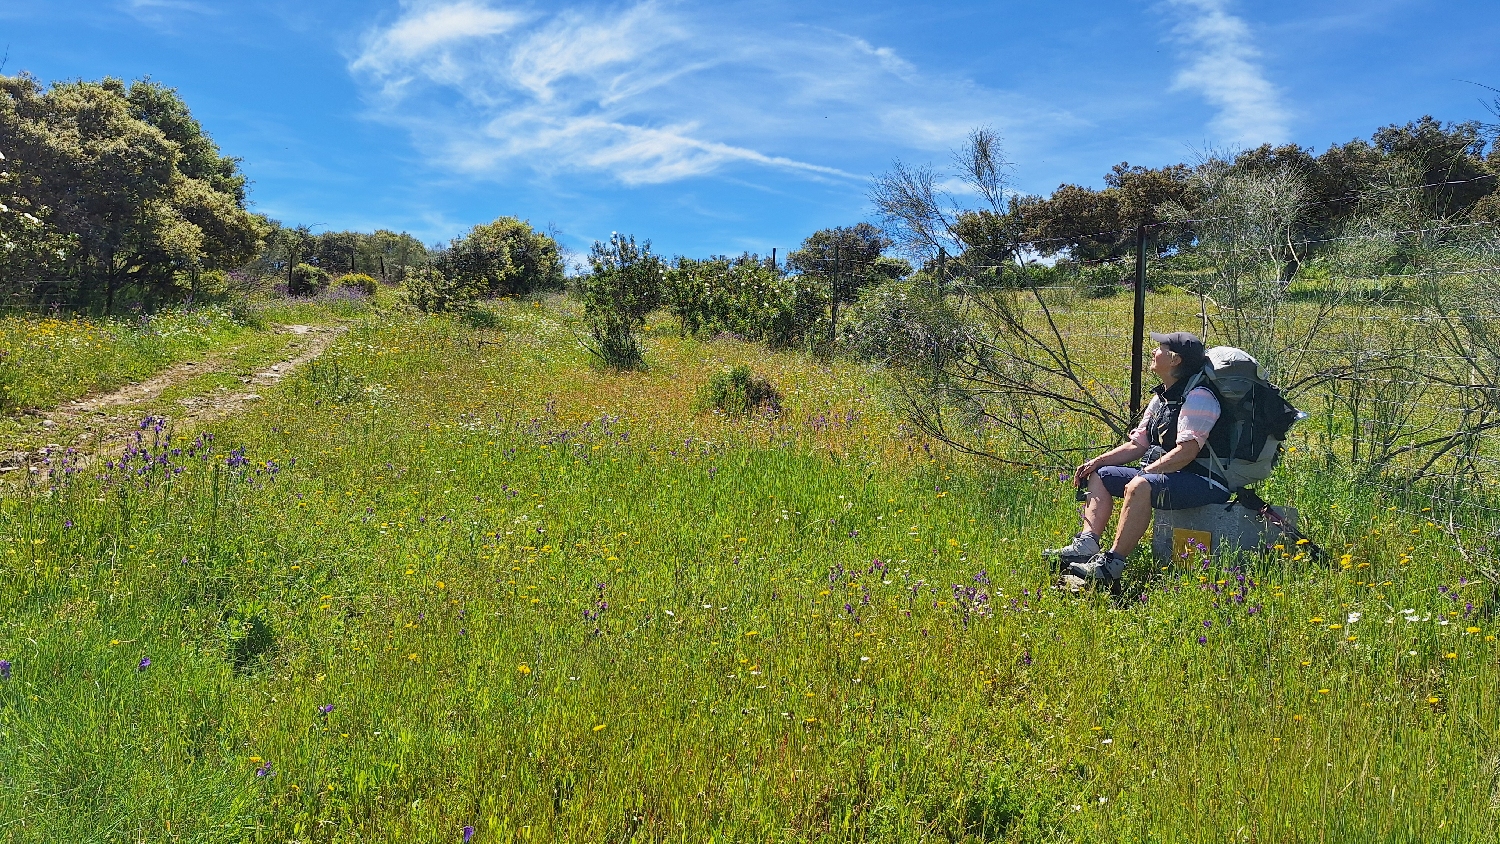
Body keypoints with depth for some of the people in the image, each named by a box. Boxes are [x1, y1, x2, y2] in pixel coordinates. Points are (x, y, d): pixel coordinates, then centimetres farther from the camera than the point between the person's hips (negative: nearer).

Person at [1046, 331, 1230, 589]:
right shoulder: (1161, 397, 15)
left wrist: (1145, 472, -21)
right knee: (1100, 475, 7)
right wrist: (1098, 461, 3)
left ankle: (1112, 563, -33)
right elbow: (1137, 444, 15)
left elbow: (1186, 451, -24)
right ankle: (1087, 545, -11)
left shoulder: (1199, 396, -14)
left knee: (1139, 486, -36)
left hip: (1205, 483, -10)